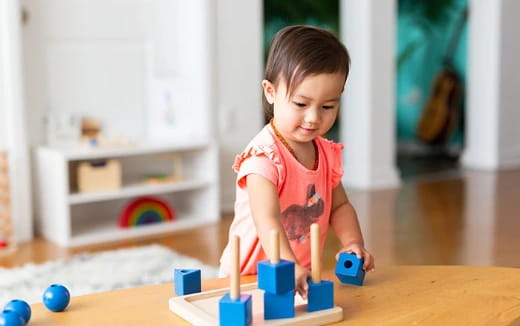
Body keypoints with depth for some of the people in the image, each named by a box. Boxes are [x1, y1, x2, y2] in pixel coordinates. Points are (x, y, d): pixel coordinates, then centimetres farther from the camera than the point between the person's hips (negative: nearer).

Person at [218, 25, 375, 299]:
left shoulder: (327, 153, 3)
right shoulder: (264, 155, -19)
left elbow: (339, 206, 15)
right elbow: (267, 221, -30)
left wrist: (353, 243, -2)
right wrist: (290, 268, -43)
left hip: (301, 276, 4)